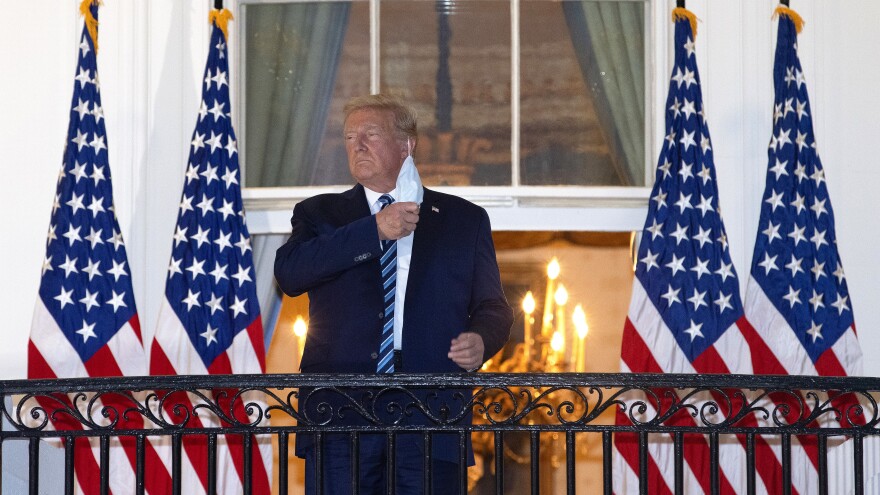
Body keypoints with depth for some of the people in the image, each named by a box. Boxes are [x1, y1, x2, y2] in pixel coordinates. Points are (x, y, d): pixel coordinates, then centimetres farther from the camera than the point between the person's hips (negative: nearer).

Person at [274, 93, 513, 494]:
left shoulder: (464, 219, 16)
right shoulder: (320, 214, 15)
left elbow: (493, 307, 16)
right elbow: (289, 273, -5)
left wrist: (480, 340, -8)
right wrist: (374, 231, -10)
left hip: (431, 415, 0)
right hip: (340, 415, 0)